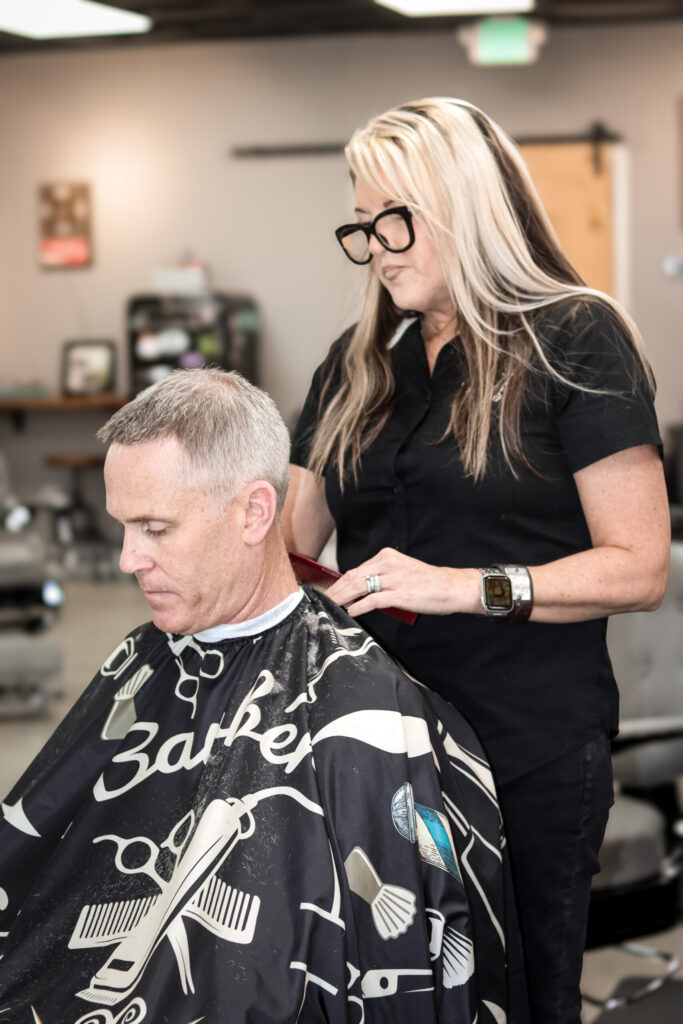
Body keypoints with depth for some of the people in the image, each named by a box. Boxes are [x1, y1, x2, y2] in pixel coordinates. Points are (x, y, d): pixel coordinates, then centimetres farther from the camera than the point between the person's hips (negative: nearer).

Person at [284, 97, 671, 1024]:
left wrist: (470, 586, -20)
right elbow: (293, 544, 19)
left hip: (528, 752, -5)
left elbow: (638, 569, -9)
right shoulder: (356, 365, 13)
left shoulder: (575, 341, -4)